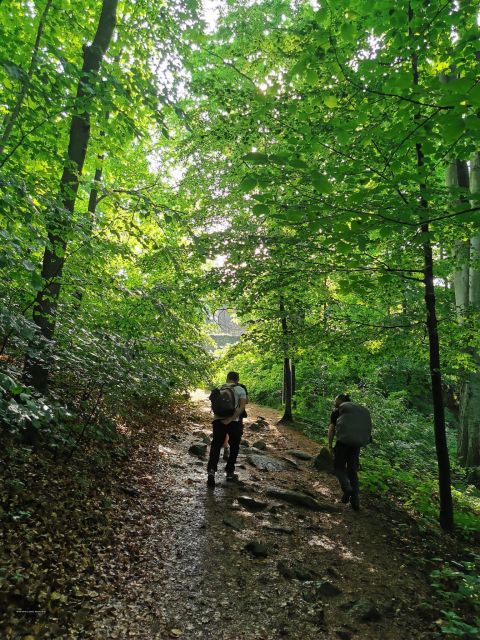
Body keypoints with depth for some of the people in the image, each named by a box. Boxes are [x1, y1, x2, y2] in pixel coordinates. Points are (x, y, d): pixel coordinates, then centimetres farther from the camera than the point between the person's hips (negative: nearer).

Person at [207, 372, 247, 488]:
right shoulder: (240, 390, 2)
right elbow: (242, 407, -11)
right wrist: (230, 419, -15)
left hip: (218, 420, 2)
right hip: (234, 421, -2)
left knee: (215, 446, 4)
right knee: (234, 447, 16)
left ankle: (211, 471, -15)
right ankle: (230, 472, 22)